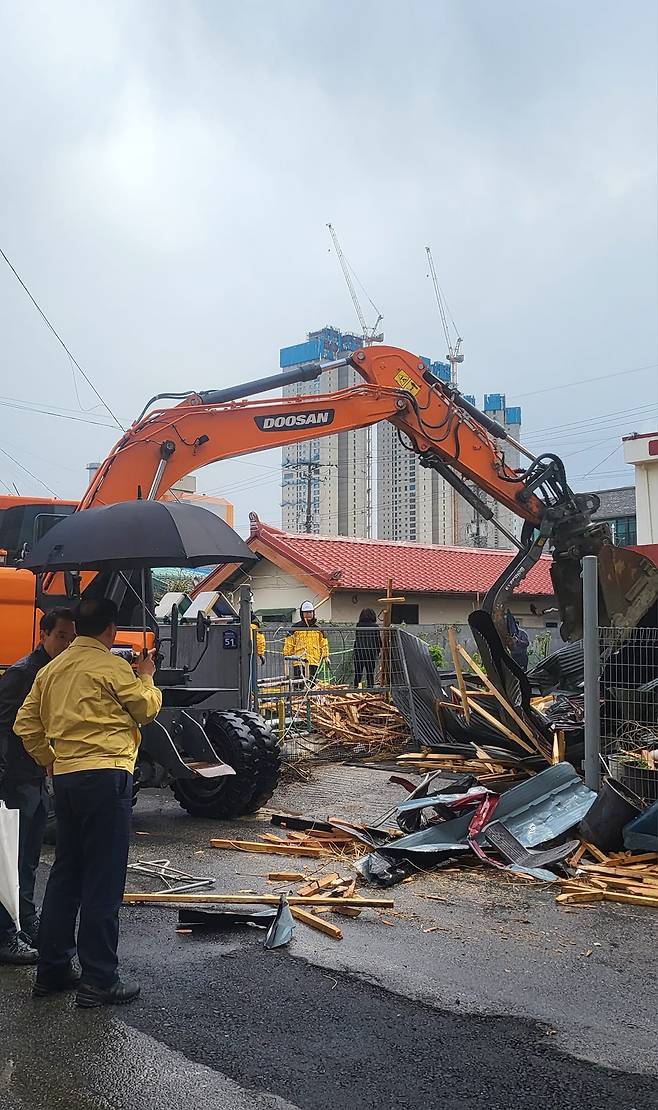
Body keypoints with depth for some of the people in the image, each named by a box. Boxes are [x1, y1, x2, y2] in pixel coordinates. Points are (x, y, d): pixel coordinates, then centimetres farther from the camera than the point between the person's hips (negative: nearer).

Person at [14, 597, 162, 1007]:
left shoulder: (52, 669, 12)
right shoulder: (112, 666, -10)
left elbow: (25, 724, 14)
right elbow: (147, 709, 0)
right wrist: (145, 677, 17)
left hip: (65, 778, 8)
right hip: (107, 776, -8)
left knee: (65, 874, 16)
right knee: (103, 881, -2)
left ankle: (52, 970, 24)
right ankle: (99, 980, 3)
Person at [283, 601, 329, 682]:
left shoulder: (317, 628, 13)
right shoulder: (296, 627, 4)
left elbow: (323, 643, 17)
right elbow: (289, 643, 3)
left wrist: (326, 656, 10)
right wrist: (286, 656, -2)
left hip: (314, 661, 3)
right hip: (299, 661, -3)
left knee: (312, 682, 5)